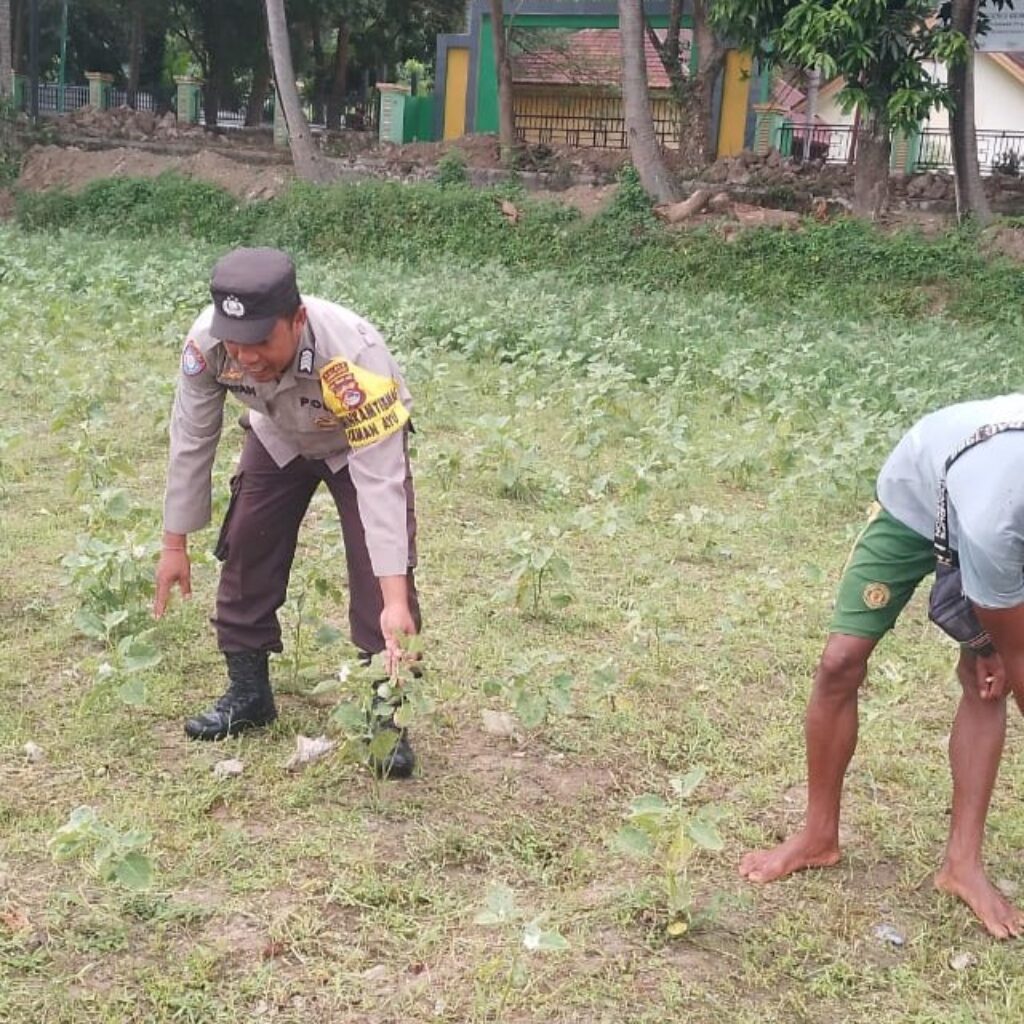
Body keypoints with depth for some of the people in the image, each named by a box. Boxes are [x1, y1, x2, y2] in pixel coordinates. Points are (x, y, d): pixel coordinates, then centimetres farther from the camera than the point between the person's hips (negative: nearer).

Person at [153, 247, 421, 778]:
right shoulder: (206, 342, -33)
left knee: (379, 571, -16)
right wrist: (174, 543, -11)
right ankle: (248, 692, 22)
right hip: (278, 439, 4)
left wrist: (396, 600, -49)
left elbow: (380, 480, -45)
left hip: (363, 441, -4)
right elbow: (191, 439, -17)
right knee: (246, 552, 3)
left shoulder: (353, 355, -45)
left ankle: (386, 714, -5)